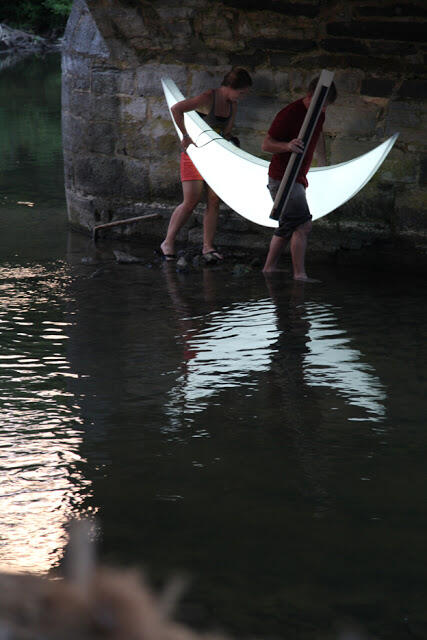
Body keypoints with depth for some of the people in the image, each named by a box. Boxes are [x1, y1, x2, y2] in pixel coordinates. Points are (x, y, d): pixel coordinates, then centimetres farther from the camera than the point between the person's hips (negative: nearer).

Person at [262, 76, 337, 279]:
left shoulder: (318, 114, 5)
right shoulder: (289, 114, -20)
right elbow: (266, 144, -19)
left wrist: (324, 164, 36)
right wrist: (288, 146, -37)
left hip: (298, 178, 9)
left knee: (288, 227, 18)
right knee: (303, 225, -20)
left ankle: (269, 267, 30)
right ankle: (299, 274, -22)